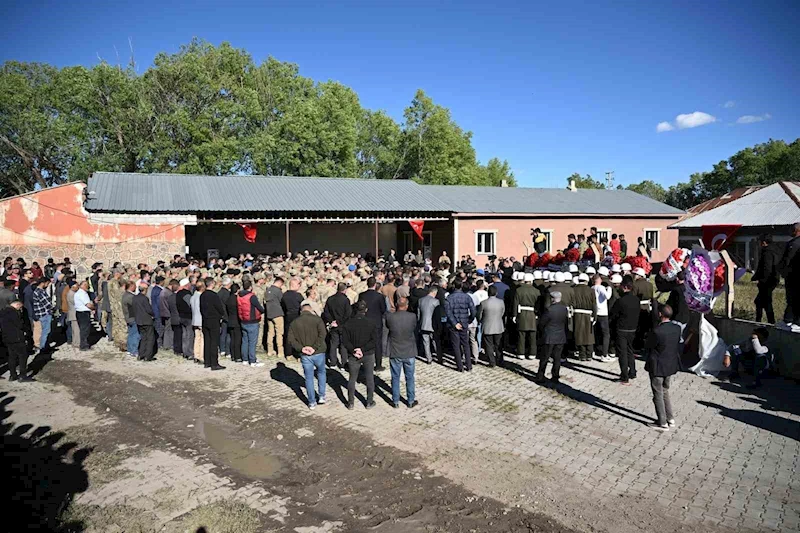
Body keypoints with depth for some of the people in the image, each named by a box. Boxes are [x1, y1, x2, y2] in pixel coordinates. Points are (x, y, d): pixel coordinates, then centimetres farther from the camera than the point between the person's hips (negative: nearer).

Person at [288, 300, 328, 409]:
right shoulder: (317, 319, -7)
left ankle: (312, 402, 18)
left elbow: (290, 339, -4)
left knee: (309, 378, 13)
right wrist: (315, 347, -17)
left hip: (305, 355, 1)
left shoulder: (294, 322, 3)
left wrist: (301, 348, -10)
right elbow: (322, 334, -20)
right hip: (318, 353, -1)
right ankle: (321, 396, 23)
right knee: (321, 373, 23)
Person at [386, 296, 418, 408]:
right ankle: (411, 401, 24)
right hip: (410, 353, 0)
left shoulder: (390, 317, -13)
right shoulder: (412, 317, -13)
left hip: (395, 353, 0)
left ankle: (396, 401, 21)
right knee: (410, 378, 14)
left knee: (395, 378, 13)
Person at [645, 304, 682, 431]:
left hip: (658, 367, -7)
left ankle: (663, 423, 18)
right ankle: (670, 419, 31)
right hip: (671, 365, 7)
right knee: (665, 391, 24)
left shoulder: (657, 331, -28)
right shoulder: (677, 328, -7)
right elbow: (677, 343, 6)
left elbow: (649, 346, -14)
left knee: (658, 395, 8)